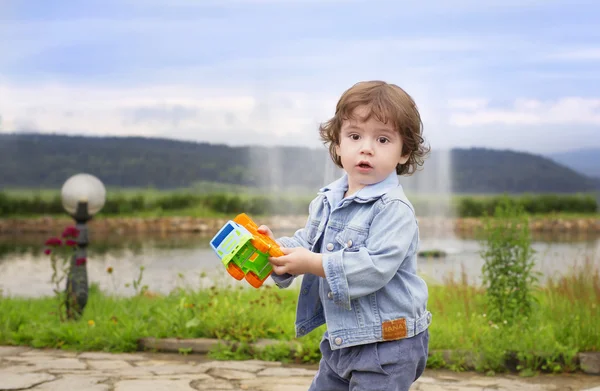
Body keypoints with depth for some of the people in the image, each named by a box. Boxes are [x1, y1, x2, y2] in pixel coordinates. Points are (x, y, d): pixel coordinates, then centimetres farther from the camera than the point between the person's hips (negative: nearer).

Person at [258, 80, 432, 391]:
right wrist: (277, 248, -5)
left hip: (387, 345, -8)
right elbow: (306, 243, 17)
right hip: (340, 340, 8)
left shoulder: (393, 208, -19)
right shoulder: (326, 201, 6)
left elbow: (377, 266, -28)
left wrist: (314, 264, -26)